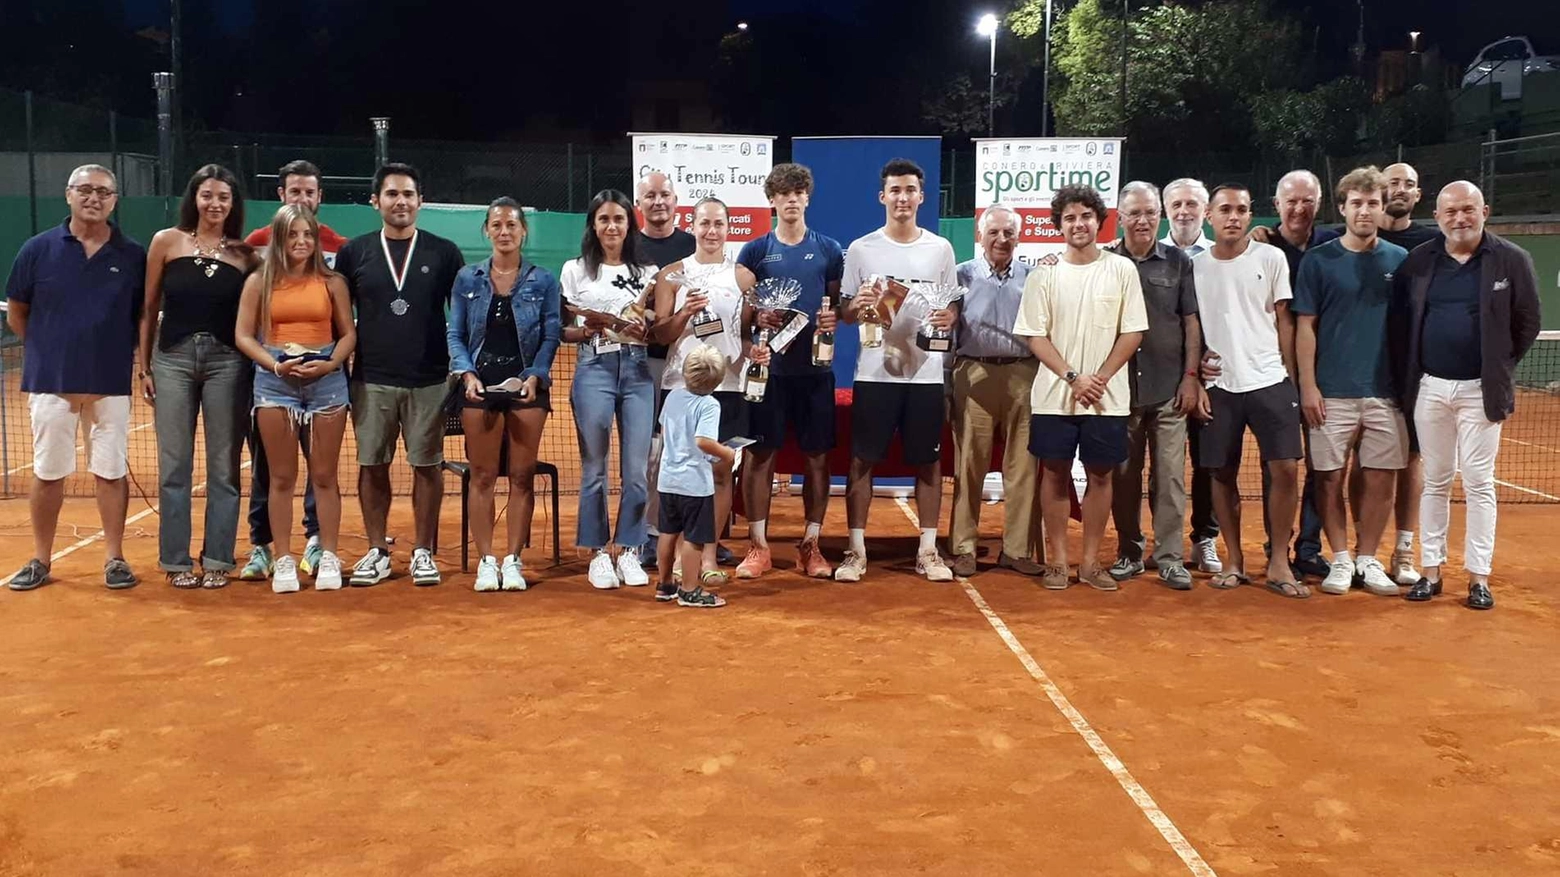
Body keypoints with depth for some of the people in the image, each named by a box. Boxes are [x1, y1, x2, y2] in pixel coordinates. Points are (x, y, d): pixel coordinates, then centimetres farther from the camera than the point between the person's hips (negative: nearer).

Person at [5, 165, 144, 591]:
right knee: (48, 473, 9)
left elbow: (145, 316, 10)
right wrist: (47, 351, 8)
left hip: (111, 384, 0)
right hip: (50, 381, 0)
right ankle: (40, 560, 20)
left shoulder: (133, 256, 0)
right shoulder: (38, 249, 0)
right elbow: (16, 312, 9)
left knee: (111, 472, 5)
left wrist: (135, 355, 0)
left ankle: (114, 559, 14)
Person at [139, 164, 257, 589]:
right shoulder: (166, 241, 3)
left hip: (227, 361, 0)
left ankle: (217, 559, 14)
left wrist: (258, 364, -2)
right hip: (173, 358, 0)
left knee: (224, 466, 5)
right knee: (174, 465, 5)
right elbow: (149, 309, 7)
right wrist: (144, 366, 4)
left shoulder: (244, 253, 4)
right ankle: (176, 561, 14)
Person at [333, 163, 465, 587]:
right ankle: (377, 552, 16)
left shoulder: (444, 252, 3)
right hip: (371, 380, 1)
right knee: (372, 466, 5)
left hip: (429, 380, -1)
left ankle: (423, 552, 14)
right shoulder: (354, 252, 6)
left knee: (426, 466, 3)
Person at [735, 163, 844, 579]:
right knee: (759, 454, 0)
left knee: (816, 455, 4)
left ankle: (811, 545, 15)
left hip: (815, 366, 1)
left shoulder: (829, 249, 8)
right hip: (768, 367, -1)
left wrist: (834, 317, -13)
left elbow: (841, 304, 10)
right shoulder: (754, 251, 5)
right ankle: (758, 545, 10)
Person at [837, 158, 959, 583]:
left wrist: (949, 317, -13)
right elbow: (845, 312, 5)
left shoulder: (940, 249, 6)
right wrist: (857, 308, -17)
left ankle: (928, 550, 16)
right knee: (863, 459, 2)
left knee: (928, 460, 6)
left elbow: (955, 307, 10)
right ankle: (856, 550, 10)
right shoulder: (861, 249, 2)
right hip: (875, 371, -1)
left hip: (925, 371, 1)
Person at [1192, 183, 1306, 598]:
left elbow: (1284, 321, 5)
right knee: (1222, 473, 5)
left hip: (1270, 381, -1)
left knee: (1285, 468, -7)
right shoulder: (1196, 267, 5)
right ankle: (1234, 561, 17)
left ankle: (1278, 563, 5)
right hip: (1219, 385, 1)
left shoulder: (1271, 258, 2)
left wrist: (1289, 377, 0)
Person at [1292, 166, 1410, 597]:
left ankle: (1368, 559, 18)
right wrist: (1308, 385, -7)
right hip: (1332, 393, -2)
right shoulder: (1318, 261, 1)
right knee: (1330, 478, 2)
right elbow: (1305, 326, 0)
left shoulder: (1400, 260, 7)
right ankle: (1341, 559, 14)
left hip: (1386, 391, 2)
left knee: (1380, 480, 5)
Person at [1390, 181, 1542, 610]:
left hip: (1480, 390, -2)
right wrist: (1407, 375, 3)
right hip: (1429, 388, 2)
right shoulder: (1417, 261, 4)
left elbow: (1527, 322, 2)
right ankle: (1432, 570, 16)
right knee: (1435, 482, 9)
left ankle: (1479, 577, 8)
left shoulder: (1512, 260, -2)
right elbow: (1399, 322, 8)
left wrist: (1500, 369, 0)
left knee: (1479, 483, 1)